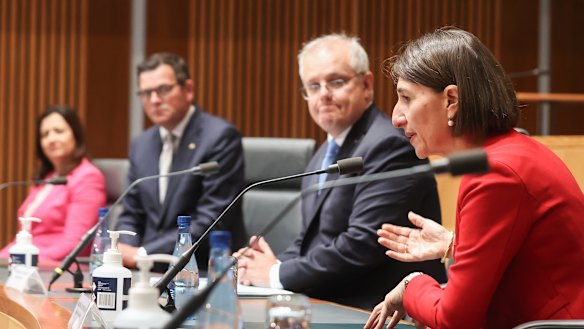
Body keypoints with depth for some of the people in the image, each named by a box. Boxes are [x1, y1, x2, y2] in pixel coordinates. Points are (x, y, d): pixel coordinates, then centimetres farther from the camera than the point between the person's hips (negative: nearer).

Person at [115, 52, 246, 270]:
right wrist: (125, 250, -6)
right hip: (152, 271, 7)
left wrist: (142, 254, -18)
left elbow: (211, 222, -15)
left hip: (204, 270, -7)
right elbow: (131, 216, 16)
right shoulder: (141, 145, 13)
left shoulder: (221, 137, -9)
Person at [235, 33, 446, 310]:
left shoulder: (391, 146, -13)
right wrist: (276, 263, -2)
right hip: (328, 307, 8)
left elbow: (364, 244, -20)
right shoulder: (324, 155, 17)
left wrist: (277, 274, -12)